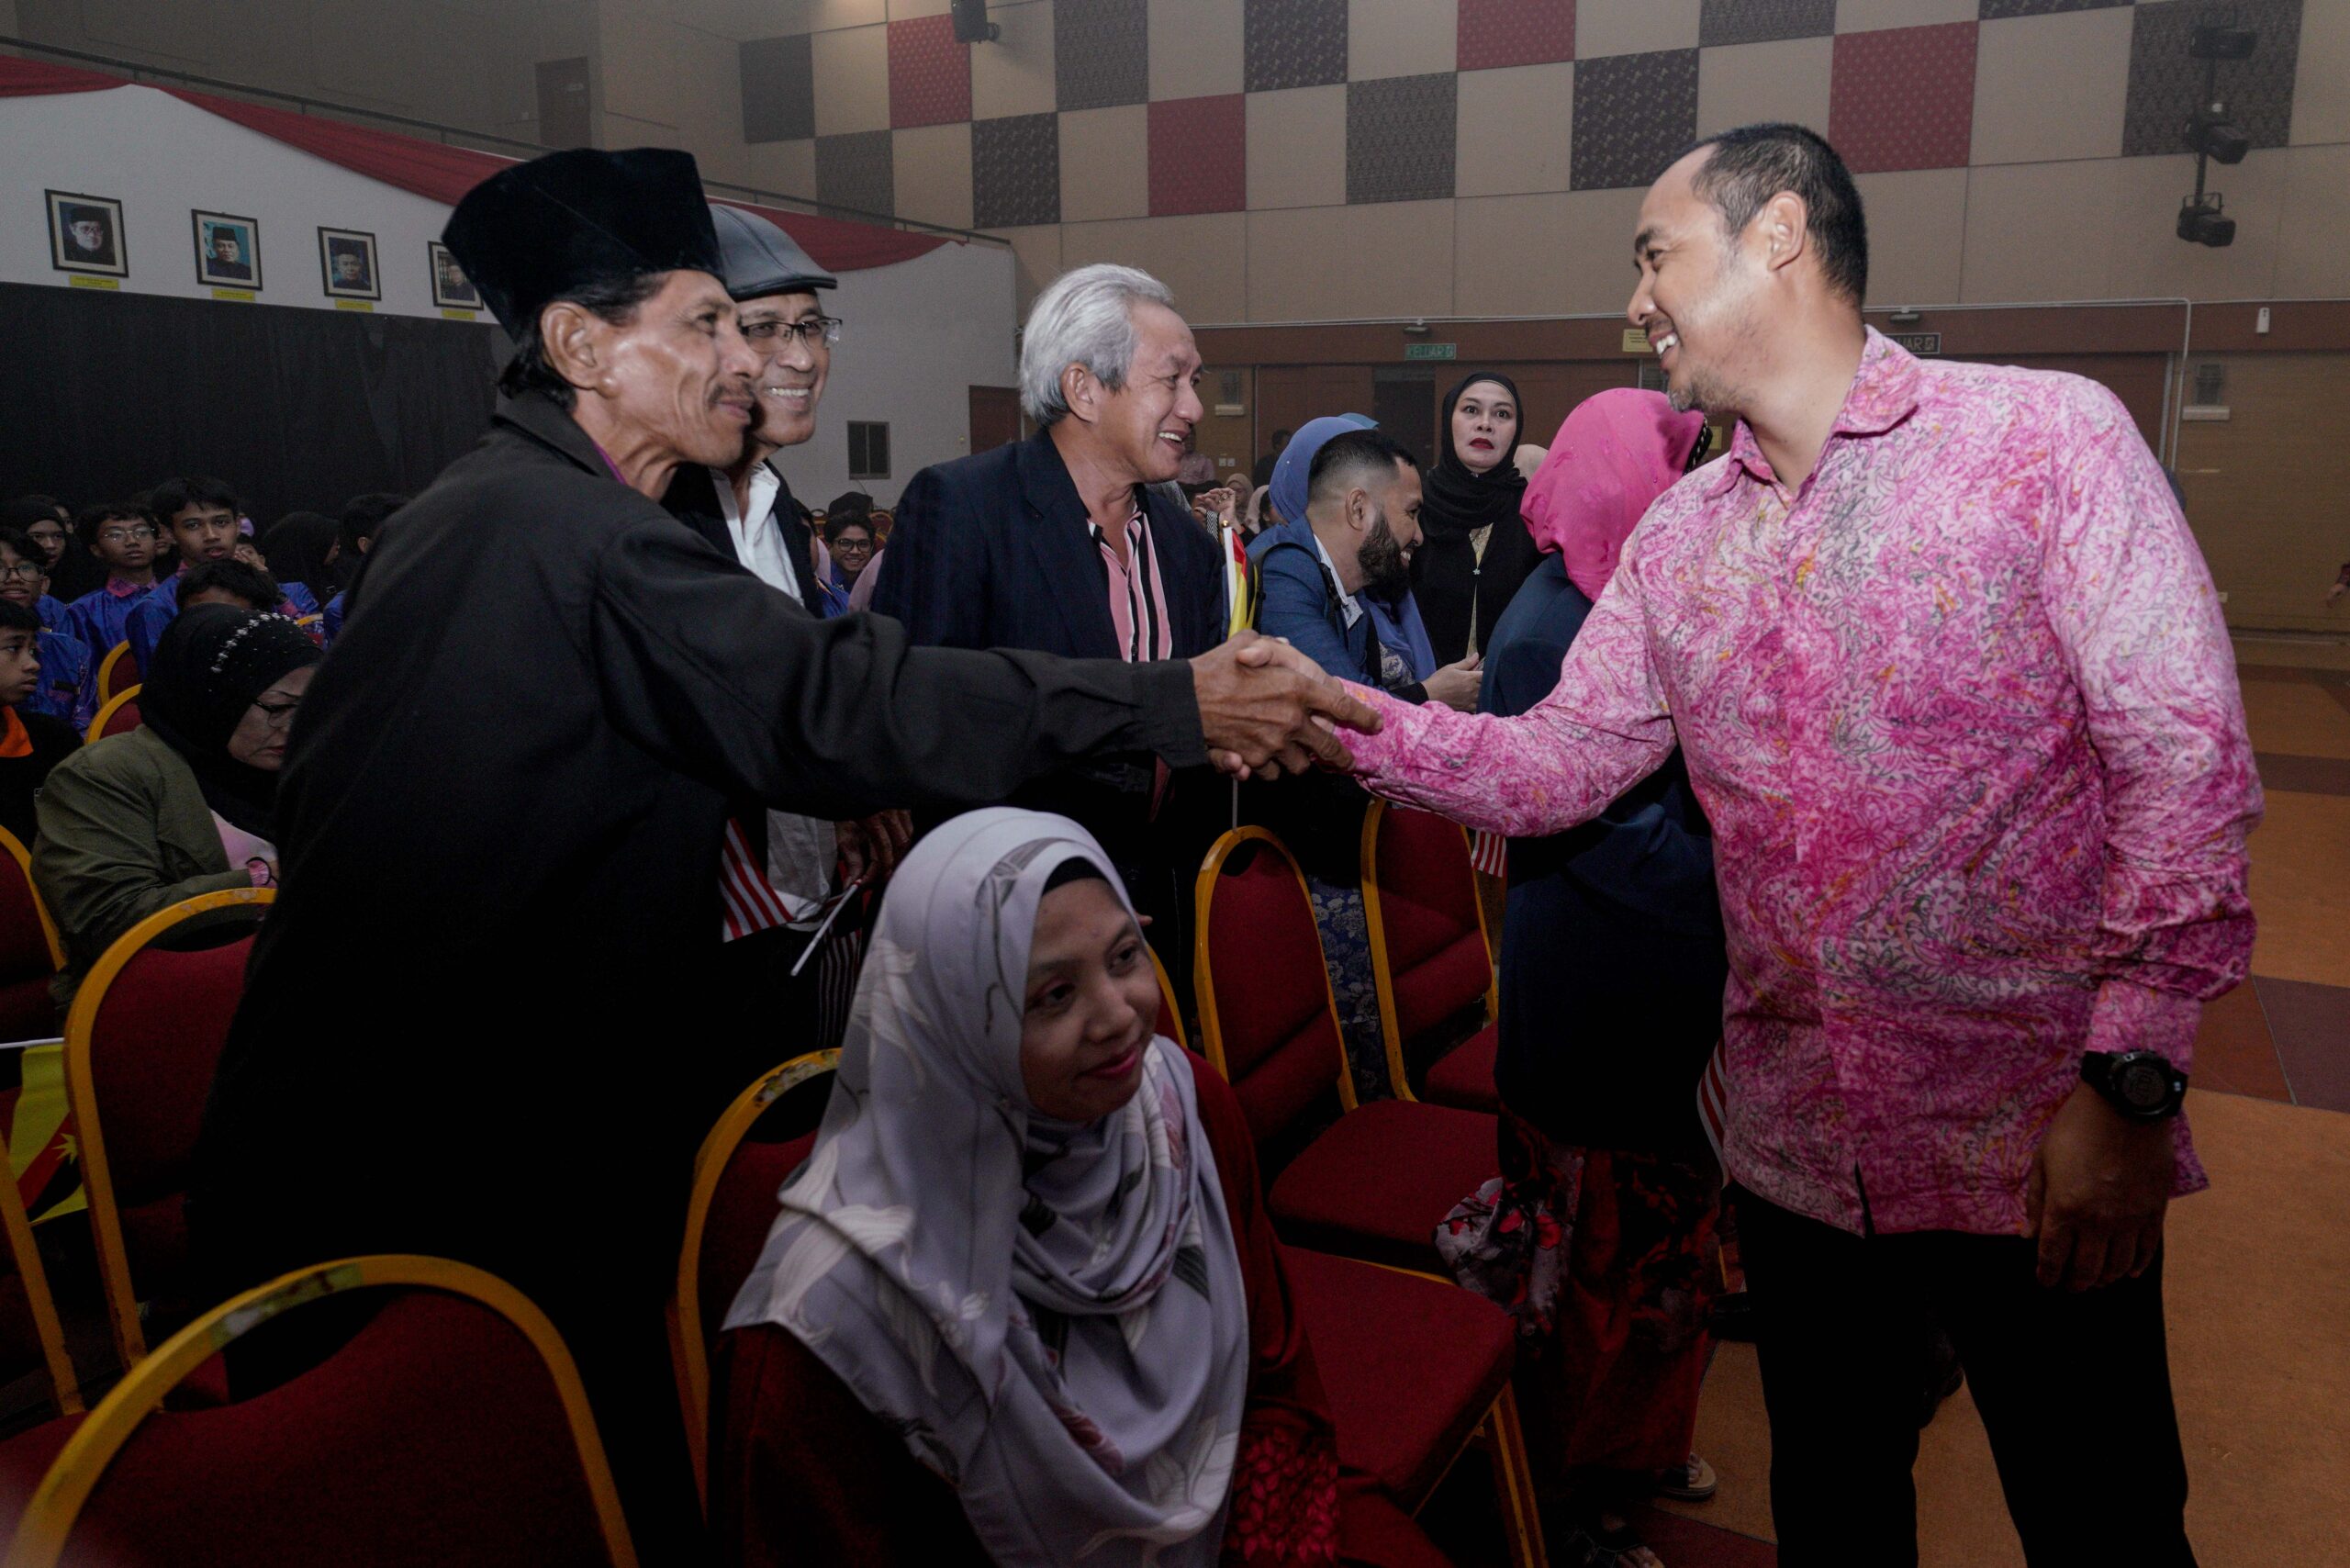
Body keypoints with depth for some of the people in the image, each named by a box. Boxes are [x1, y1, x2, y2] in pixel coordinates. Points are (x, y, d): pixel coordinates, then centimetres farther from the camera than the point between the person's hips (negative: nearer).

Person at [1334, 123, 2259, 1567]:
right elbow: (1555, 767, 4)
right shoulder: (1677, 542, 6)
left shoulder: (2050, 440, -9)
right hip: (1798, 1146, 4)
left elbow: (2187, 761, -13)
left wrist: (2132, 1080, -17)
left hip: (2038, 1146, -4)